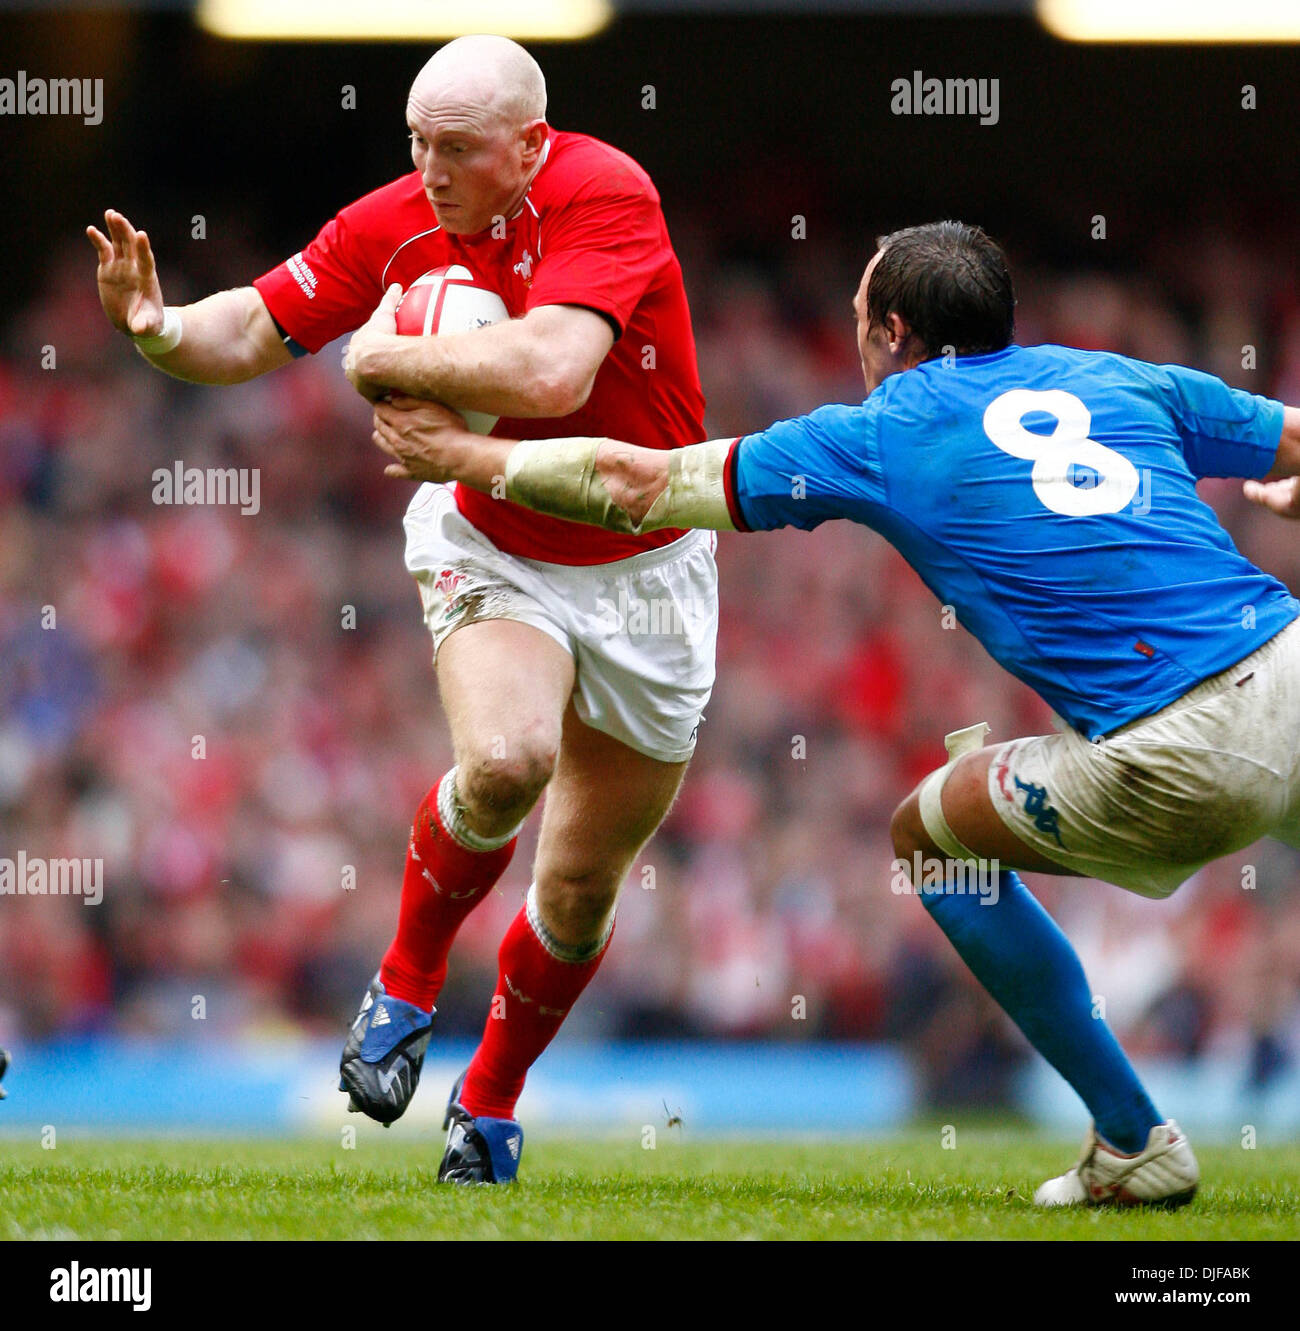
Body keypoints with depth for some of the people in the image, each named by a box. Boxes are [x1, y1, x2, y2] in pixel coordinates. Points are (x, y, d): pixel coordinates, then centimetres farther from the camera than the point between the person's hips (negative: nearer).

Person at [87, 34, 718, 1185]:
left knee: (581, 892, 6)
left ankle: (492, 1101, 32)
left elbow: (551, 371, -39)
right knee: (504, 761, -31)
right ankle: (407, 983, -3)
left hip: (645, 567, -1)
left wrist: (386, 357, -26)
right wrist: (159, 327, -23)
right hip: (493, 550, 1)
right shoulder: (394, 227, -11)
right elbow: (254, 333, -1)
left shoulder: (602, 193, -25)